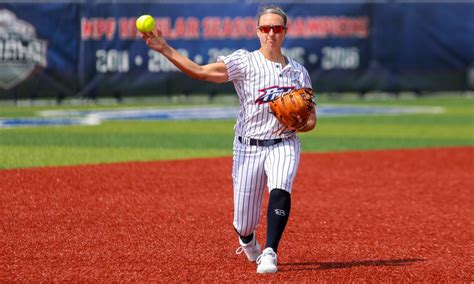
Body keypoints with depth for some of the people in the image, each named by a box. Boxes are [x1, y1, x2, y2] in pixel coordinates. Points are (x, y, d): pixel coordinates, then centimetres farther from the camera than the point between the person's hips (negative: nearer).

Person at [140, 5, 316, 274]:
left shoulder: (299, 72, 6)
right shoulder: (245, 62, -3)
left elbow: (311, 120, 10)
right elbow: (201, 71, -17)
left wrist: (297, 124, -14)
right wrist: (164, 49, -28)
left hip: (284, 145, 1)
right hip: (249, 148, -1)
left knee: (280, 191, -32)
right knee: (244, 225, 3)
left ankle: (270, 254, -27)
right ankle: (248, 242, 40)